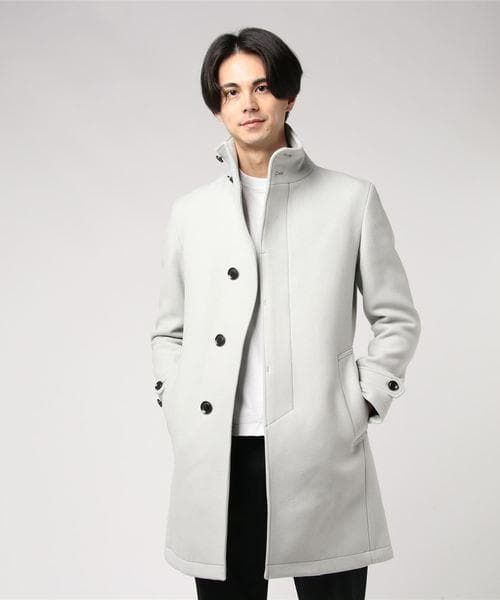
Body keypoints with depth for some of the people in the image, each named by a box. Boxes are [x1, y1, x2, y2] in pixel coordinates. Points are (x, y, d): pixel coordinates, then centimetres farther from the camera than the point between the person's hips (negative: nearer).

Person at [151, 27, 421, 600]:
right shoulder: (189, 210, 11)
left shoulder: (352, 199, 4)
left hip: (320, 454, -1)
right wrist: (177, 412, 6)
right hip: (214, 460, 2)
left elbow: (397, 318, 9)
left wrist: (361, 404, 0)